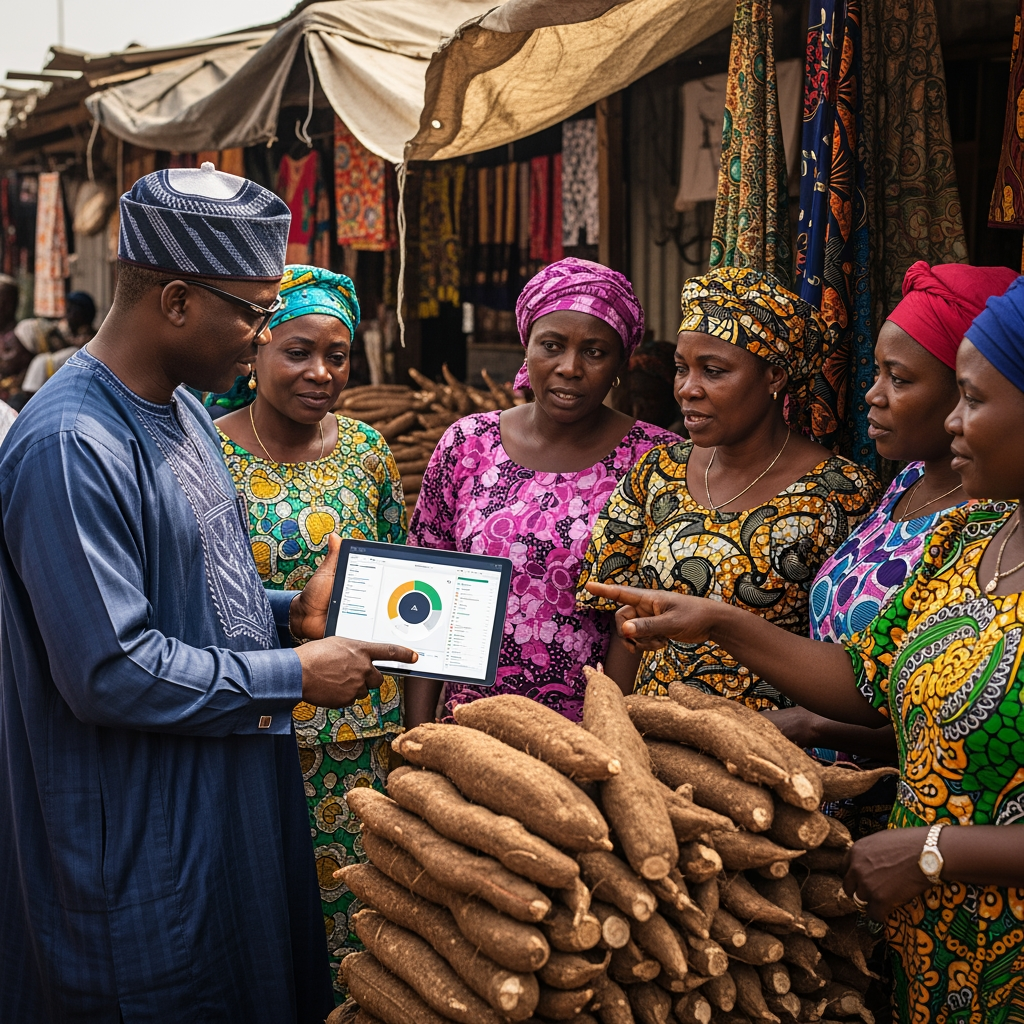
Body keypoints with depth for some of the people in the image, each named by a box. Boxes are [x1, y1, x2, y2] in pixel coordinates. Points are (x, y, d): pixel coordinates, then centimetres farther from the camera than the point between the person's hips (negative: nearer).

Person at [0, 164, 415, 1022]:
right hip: (143, 845, -9)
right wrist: (294, 677, -19)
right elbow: (109, 670, -28)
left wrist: (292, 612, 2)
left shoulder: (183, 410, 9)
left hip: (236, 803, 10)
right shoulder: (71, 446, -25)